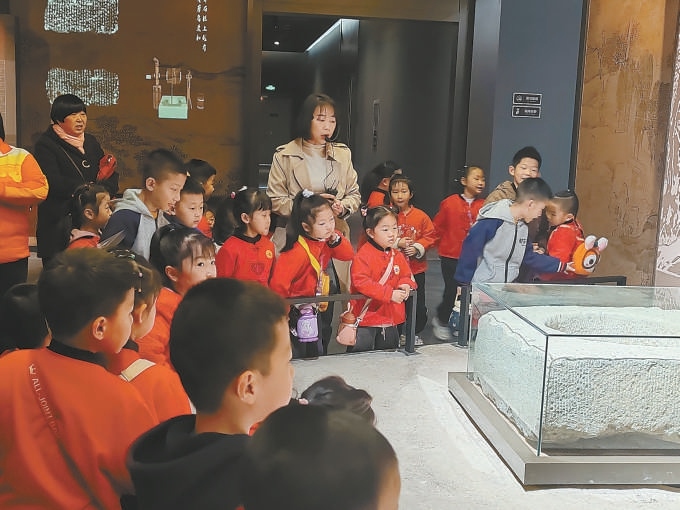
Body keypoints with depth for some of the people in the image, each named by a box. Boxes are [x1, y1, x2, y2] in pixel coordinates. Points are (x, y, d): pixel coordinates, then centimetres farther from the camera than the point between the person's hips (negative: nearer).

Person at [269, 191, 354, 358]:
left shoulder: (326, 240, -7)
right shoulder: (298, 252, -31)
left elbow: (348, 255, 0)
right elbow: (278, 283, -31)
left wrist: (336, 239, -20)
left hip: (316, 307, 8)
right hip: (298, 311, -8)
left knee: (319, 356, 18)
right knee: (299, 359, 2)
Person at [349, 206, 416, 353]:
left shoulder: (398, 256, 9)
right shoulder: (363, 256, -15)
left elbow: (407, 276, 17)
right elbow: (361, 282, -24)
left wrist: (405, 285, -9)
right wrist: (389, 294, -27)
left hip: (391, 320, 7)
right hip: (365, 319, -7)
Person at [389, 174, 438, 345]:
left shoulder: (420, 216, 0)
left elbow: (431, 236, 2)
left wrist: (417, 248, -12)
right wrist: (397, 243, -17)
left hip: (416, 268, 1)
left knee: (418, 304, 7)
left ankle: (415, 333, 25)